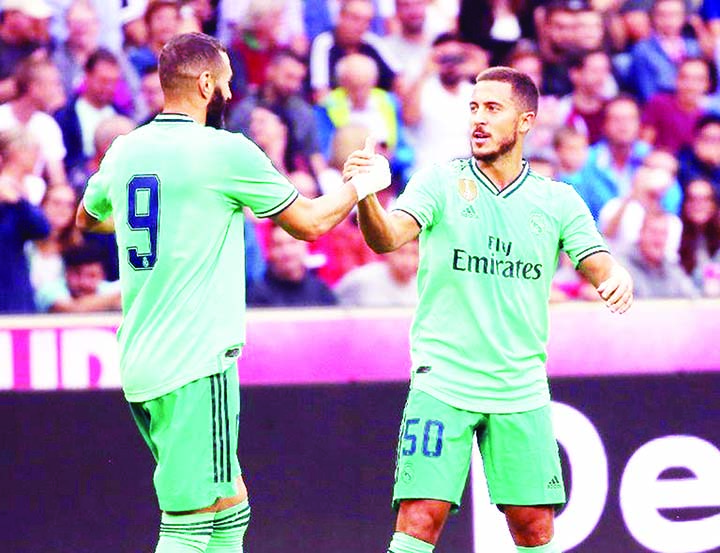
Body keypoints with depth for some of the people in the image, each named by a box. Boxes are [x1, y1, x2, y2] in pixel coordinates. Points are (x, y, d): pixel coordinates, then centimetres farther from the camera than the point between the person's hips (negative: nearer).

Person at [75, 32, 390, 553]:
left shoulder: (125, 151, 9)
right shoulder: (226, 151, -9)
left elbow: (87, 217, 30)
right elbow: (309, 221, 2)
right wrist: (362, 184, 20)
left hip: (139, 361, 8)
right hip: (195, 366, -8)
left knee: (229, 507, 16)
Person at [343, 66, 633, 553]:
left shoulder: (558, 200, 7)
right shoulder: (441, 183, 0)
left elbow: (599, 266, 0)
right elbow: (389, 237, -15)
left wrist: (618, 280, -25)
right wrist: (366, 197, -37)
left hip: (522, 391, 2)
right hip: (442, 382, -2)